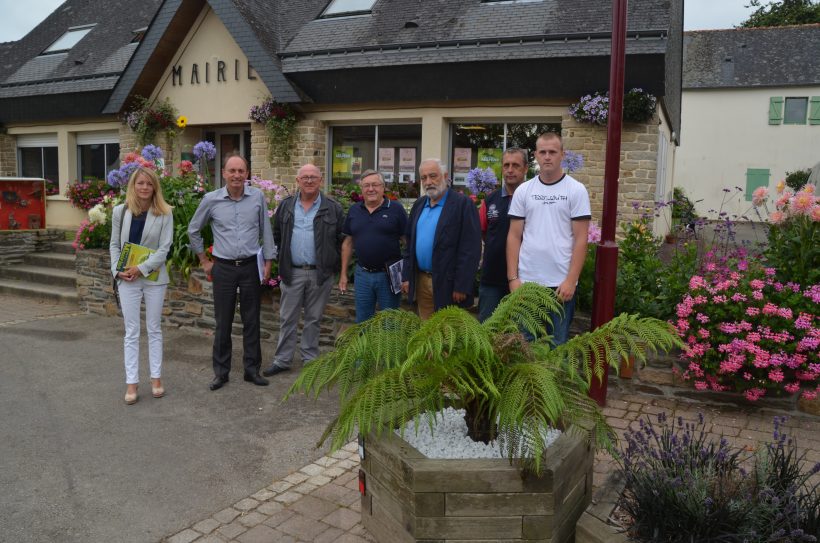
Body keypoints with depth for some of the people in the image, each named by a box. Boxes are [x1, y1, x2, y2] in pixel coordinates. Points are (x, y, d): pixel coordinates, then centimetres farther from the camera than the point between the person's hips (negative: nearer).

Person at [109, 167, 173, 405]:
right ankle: (131, 382, 9)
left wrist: (142, 268, -16)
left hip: (154, 277, -1)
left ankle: (156, 378, 18)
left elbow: (164, 247, -8)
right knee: (131, 332, 4)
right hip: (127, 279, 1)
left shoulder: (164, 213, -4)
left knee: (154, 329, 9)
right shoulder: (120, 211, 3)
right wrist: (118, 270, -8)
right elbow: (114, 244, 6)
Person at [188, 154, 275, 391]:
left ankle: (252, 369, 20)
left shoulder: (258, 197, -2)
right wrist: (204, 261, 9)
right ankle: (221, 371, 19)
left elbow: (265, 230, 6)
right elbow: (193, 230, 10)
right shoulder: (211, 199, -3)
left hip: (251, 266, 0)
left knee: (252, 321, 8)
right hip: (223, 268, 0)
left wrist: (268, 261, 3)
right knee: (223, 322, 7)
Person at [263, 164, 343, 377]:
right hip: (292, 272, 2)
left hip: (320, 273, -1)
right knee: (287, 318, 8)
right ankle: (282, 360, 18)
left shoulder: (333, 208, -1)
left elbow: (341, 239, 3)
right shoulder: (285, 206, 6)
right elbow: (277, 235, 14)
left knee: (313, 319, 10)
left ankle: (310, 359, 22)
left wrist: (331, 262, 0)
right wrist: (284, 258, 10)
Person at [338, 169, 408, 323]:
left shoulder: (396, 209, -5)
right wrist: (343, 274, 10)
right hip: (362, 274, 3)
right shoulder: (354, 210, 6)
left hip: (389, 275, -3)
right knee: (362, 322, 14)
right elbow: (348, 242, 11)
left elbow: (407, 241, -4)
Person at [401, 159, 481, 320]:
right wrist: (406, 276, 9)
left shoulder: (463, 204, -9)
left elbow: (471, 249, -14)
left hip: (447, 283, -6)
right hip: (421, 281, 6)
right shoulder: (419, 204, 12)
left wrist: (461, 287, -17)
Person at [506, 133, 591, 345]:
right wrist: (513, 278, -1)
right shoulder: (523, 191, 6)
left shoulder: (576, 190, -1)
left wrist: (571, 280, -12)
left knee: (558, 344, 8)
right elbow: (514, 237, 6)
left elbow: (580, 239, -4)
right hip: (526, 281, 2)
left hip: (561, 283, -2)